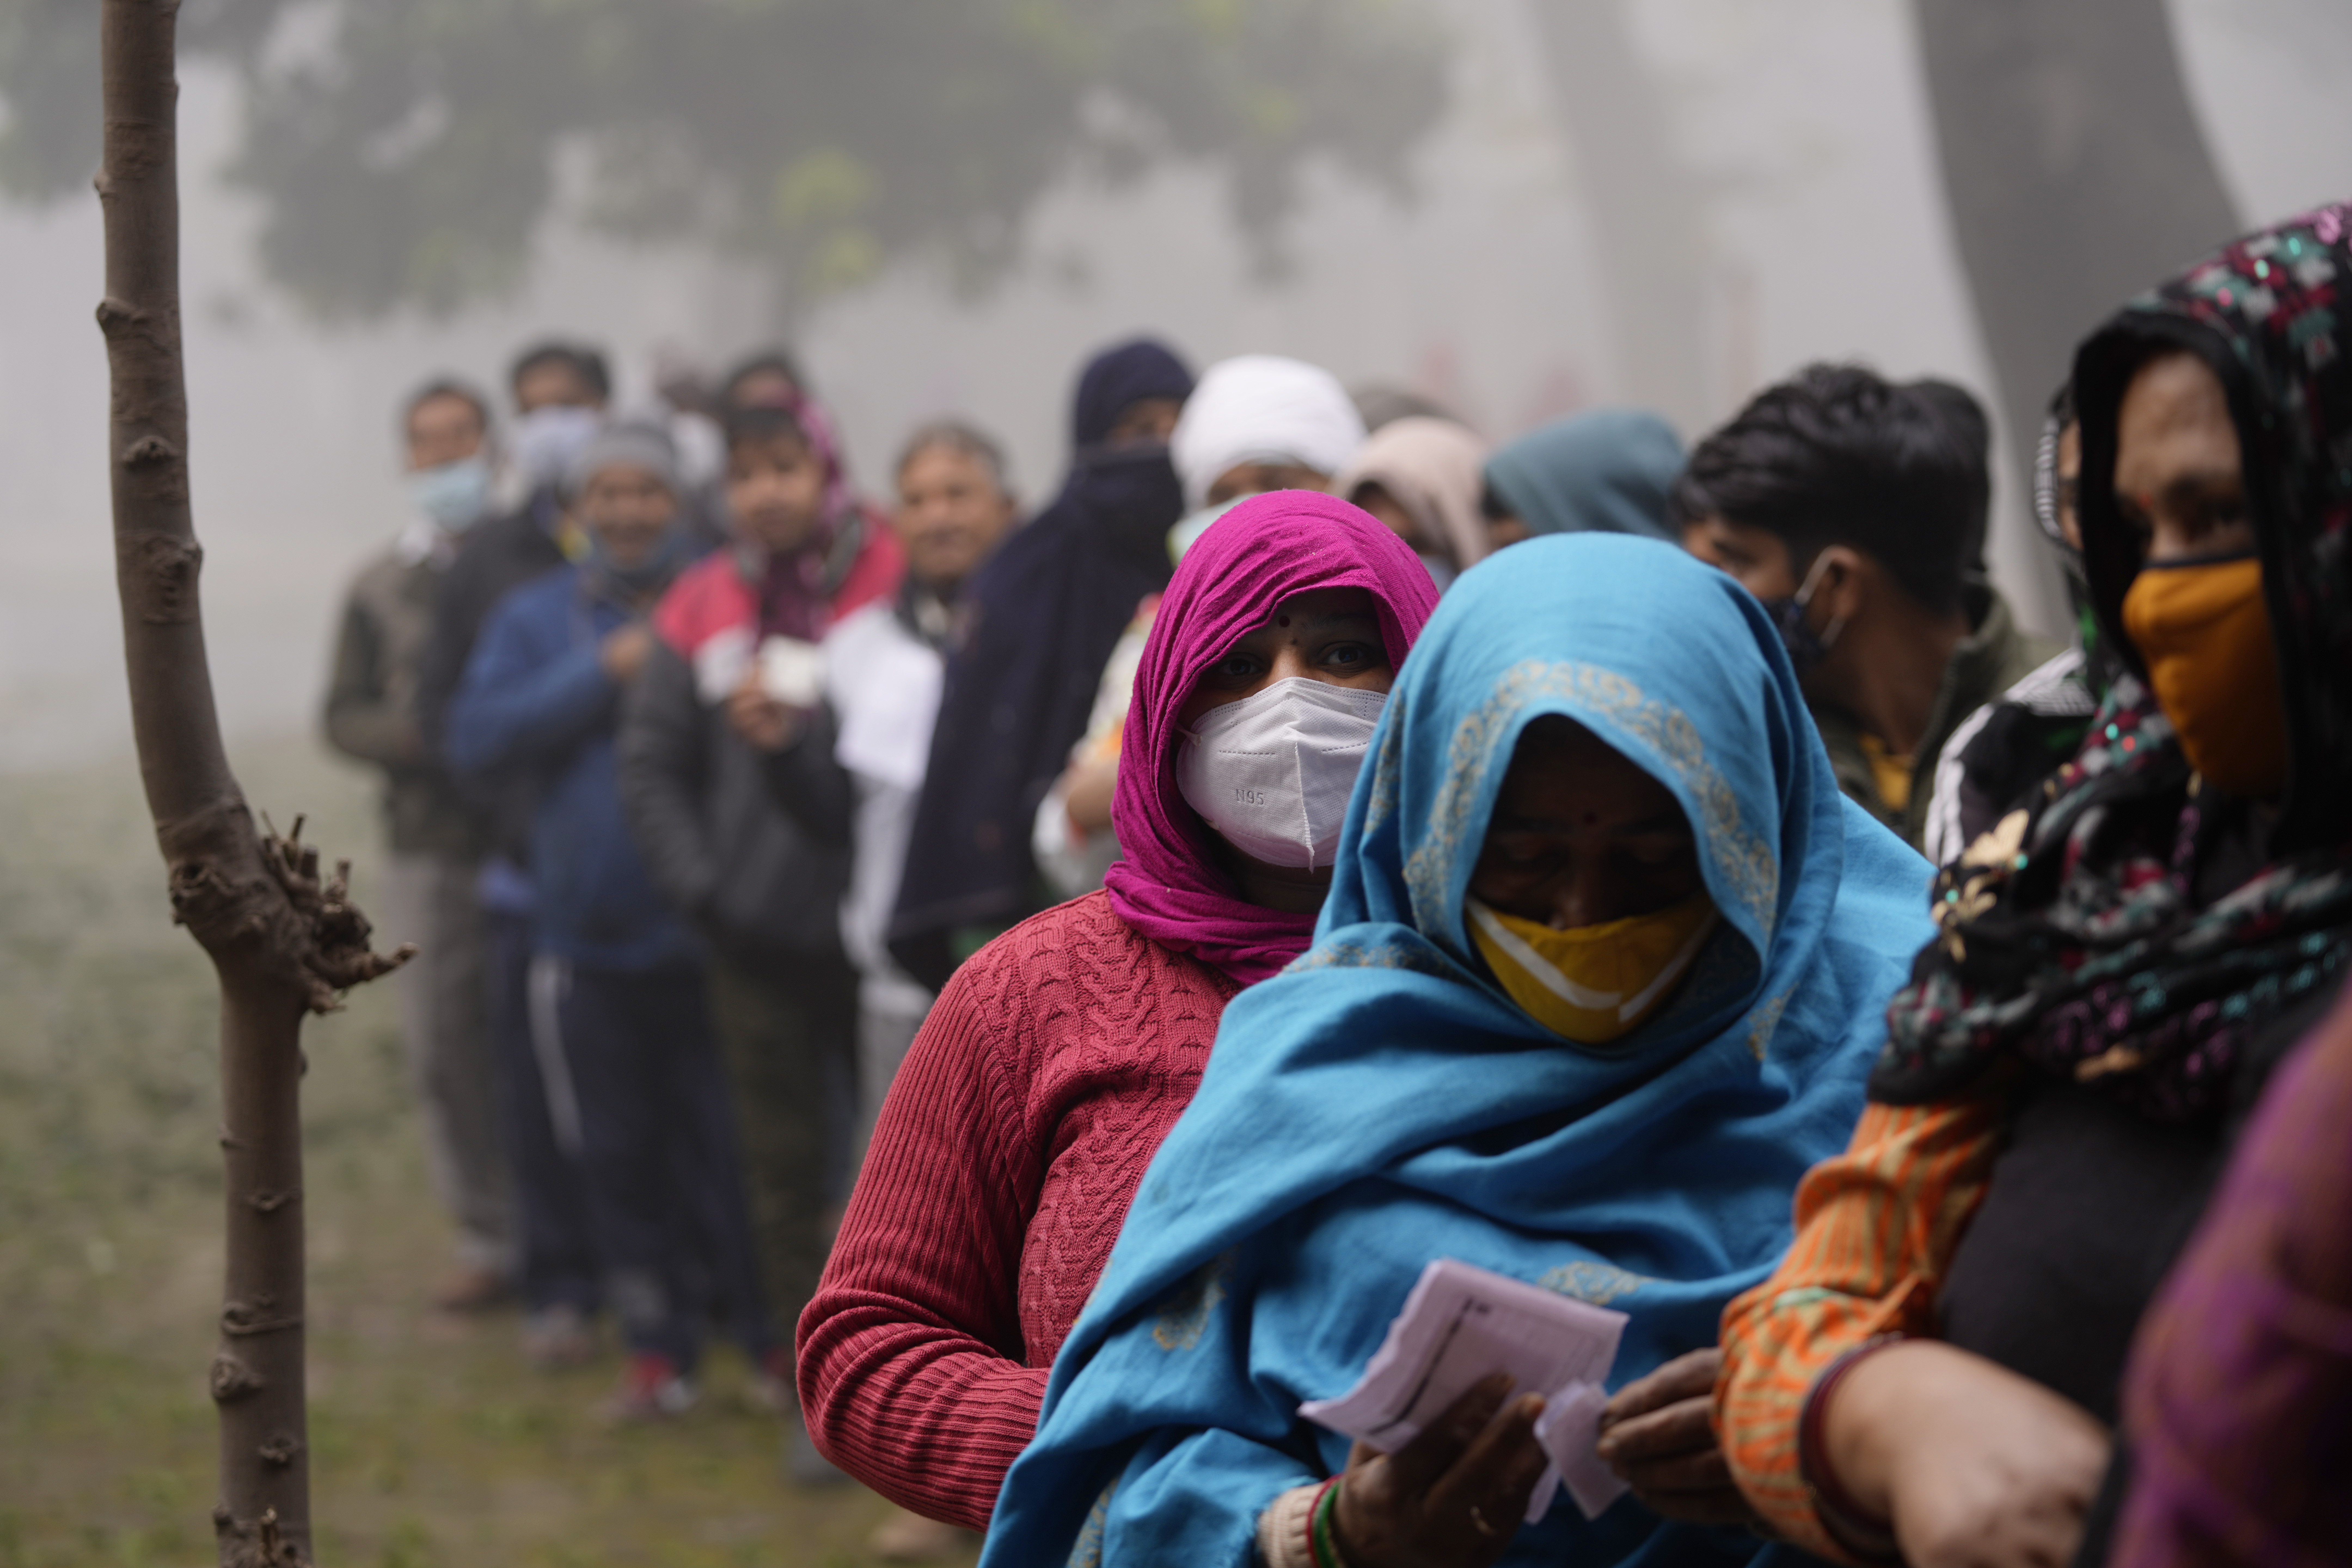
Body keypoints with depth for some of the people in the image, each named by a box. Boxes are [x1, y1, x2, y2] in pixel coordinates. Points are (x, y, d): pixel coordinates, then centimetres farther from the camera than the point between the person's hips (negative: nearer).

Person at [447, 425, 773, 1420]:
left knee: (729, 1143, -3)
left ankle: (772, 1336, 10)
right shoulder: (537, 618, 8)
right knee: (620, 1153, 9)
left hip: (709, 935, -3)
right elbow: (476, 736, -6)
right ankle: (658, 1348, 20)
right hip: (587, 939, 3)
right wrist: (601, 675, -13)